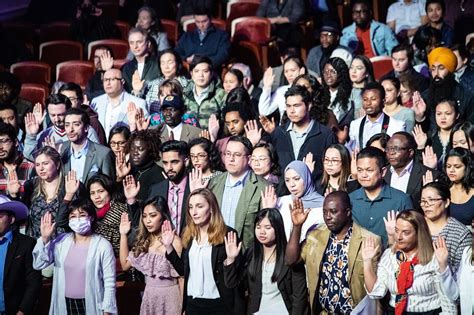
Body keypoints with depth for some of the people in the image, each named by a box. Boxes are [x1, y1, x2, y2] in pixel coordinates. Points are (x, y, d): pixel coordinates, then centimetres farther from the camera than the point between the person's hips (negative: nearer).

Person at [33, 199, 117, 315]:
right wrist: (45, 239, -13)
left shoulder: (103, 245, -7)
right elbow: (39, 265, -2)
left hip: (91, 305, -3)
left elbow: (109, 282, -7)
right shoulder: (61, 241, 3)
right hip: (64, 304, 3)